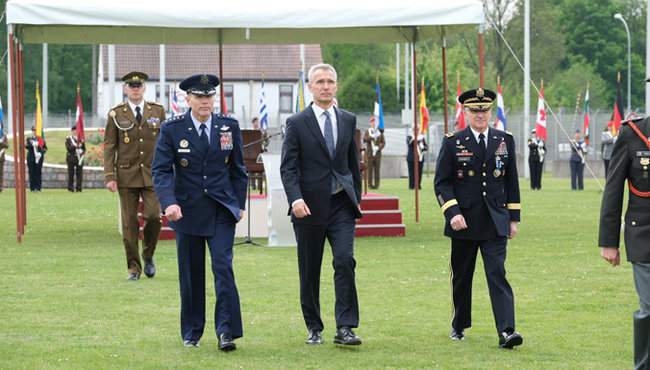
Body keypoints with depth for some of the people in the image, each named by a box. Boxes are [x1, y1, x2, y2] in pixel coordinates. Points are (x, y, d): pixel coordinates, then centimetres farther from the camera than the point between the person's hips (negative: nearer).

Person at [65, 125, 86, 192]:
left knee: (79, 174, -4)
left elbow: (84, 149, 9)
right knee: (71, 174, -2)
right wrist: (76, 146, -19)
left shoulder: (80, 139, 12)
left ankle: (78, 188, -1)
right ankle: (70, 187, 4)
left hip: (79, 158, 2)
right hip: (71, 159, -2)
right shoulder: (68, 139, 5)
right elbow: (68, 148, -8)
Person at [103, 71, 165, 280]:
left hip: (152, 174, 0)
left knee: (153, 216, -13)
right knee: (129, 223, 0)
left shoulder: (158, 112, 7)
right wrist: (110, 176, -7)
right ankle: (133, 267, 9)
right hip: (127, 175, 0)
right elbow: (109, 147, 2)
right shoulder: (116, 115, 3)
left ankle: (148, 256, 12)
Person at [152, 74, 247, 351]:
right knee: (191, 274, 6)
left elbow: (238, 169, 12)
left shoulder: (229, 127, 3)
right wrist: (169, 202, -24)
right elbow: (161, 170, -9)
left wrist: (239, 204, 7)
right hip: (187, 211, 0)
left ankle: (226, 331, -11)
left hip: (221, 211, 0)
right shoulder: (172, 129, -4)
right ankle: (191, 333, 19)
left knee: (223, 266, -12)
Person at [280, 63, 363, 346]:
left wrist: (357, 196, 14)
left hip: (341, 205, 2)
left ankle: (345, 328, -13)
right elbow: (288, 167, -7)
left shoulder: (348, 120, 10)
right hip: (310, 206, -2)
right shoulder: (297, 123, -2)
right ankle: (314, 328, 18)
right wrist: (295, 199, -21)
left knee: (345, 261, -14)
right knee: (309, 270, 5)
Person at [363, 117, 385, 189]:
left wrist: (379, 148, -16)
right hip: (369, 153, -1)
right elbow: (365, 140, -13)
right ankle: (370, 184, 1)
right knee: (370, 170, -2)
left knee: (377, 170, -1)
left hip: (377, 153, 1)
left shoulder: (380, 132, 6)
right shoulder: (367, 132, 4)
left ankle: (376, 185, 1)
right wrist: (372, 136, -28)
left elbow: (383, 143, 3)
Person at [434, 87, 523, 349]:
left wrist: (513, 218, 8)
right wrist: (452, 212, -15)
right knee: (461, 278, 12)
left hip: (495, 223, 0)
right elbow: (441, 182, -2)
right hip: (464, 222, 0)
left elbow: (511, 181, 11)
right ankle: (459, 326, 29)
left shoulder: (505, 141, 7)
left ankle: (506, 332, -19)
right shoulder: (452, 143, 0)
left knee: (498, 275, -11)